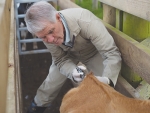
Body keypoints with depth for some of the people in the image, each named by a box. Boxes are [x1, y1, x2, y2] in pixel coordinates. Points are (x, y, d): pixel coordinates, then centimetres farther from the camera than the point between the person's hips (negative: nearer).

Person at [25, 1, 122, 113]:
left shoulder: (85, 21, -43)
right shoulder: (45, 30, -29)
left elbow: (112, 53, -42)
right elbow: (61, 60, -18)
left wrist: (107, 80, -60)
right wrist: (73, 72, -40)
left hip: (94, 52, -2)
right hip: (68, 53, 3)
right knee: (53, 80, 1)